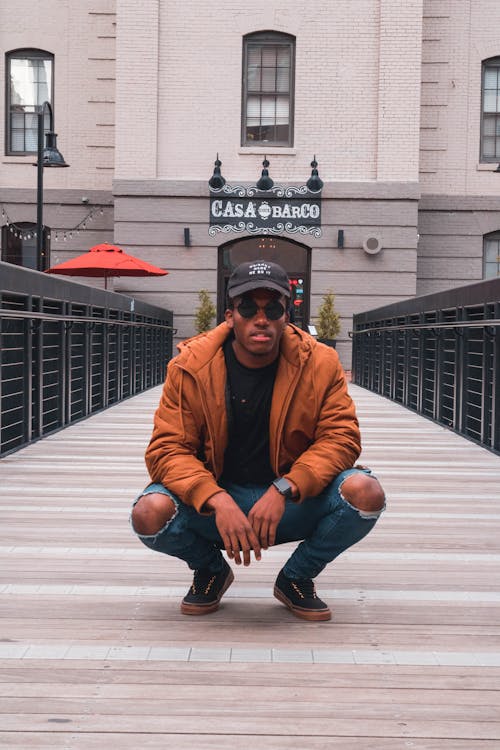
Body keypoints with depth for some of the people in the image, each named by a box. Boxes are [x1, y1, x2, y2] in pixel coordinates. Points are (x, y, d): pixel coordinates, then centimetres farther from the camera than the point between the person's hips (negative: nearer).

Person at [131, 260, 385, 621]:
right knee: (150, 513, -30)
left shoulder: (320, 363, -8)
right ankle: (211, 571, 8)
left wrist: (284, 490, -28)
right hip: (212, 500, 0)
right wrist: (216, 500, -31)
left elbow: (341, 438, -12)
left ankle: (297, 577, 5)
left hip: (293, 505, 1)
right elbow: (167, 449, -14)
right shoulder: (191, 365, -10)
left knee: (365, 493, -27)